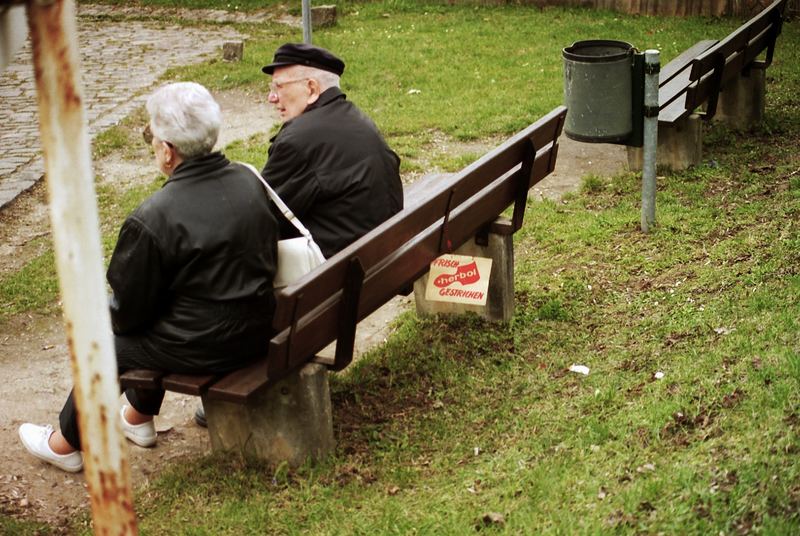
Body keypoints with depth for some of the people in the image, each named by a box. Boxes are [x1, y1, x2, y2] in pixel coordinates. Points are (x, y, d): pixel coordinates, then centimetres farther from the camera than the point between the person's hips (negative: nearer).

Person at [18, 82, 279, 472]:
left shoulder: (151, 221, -25)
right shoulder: (249, 181, -5)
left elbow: (128, 311, -14)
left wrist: (113, 316, 12)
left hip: (199, 348, -7)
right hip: (256, 332, 7)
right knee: (150, 325, 32)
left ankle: (67, 443, 41)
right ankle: (138, 416, 50)